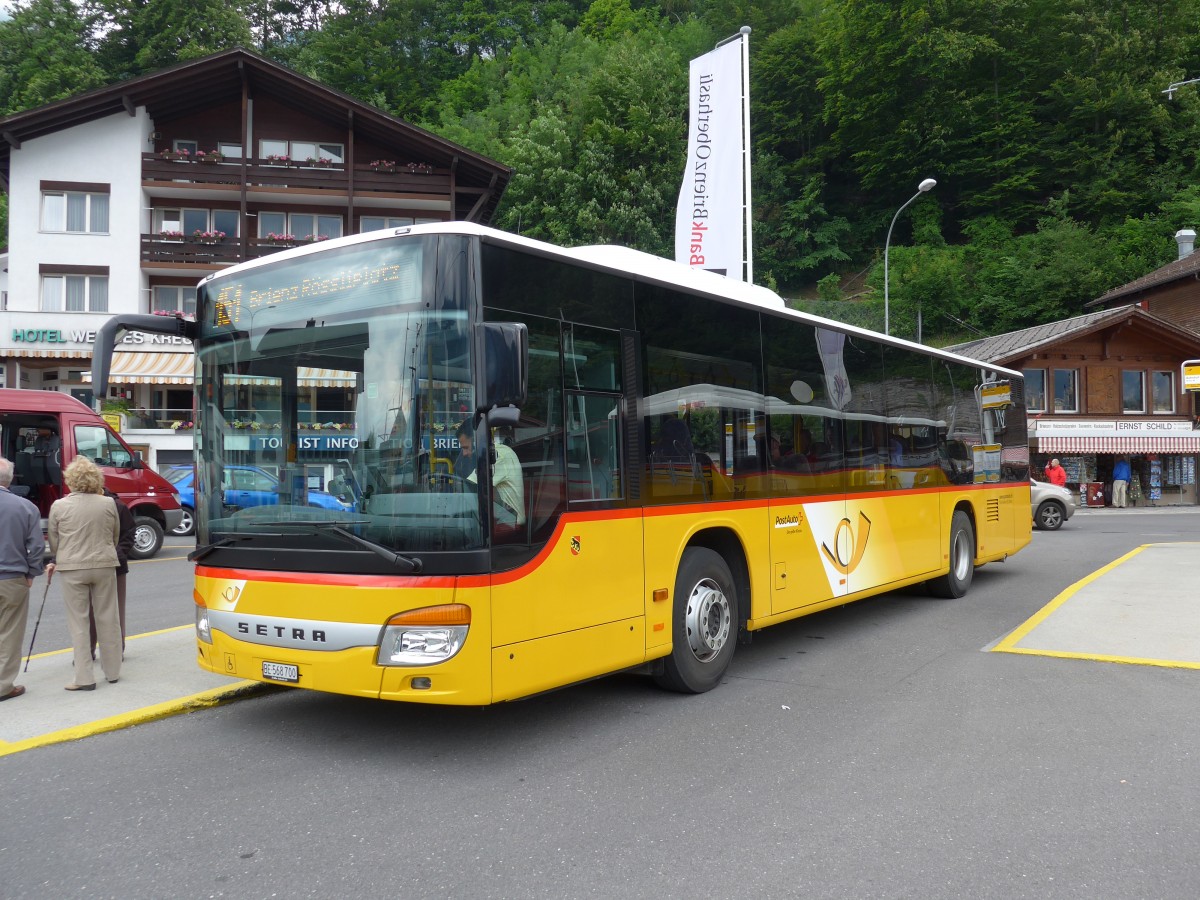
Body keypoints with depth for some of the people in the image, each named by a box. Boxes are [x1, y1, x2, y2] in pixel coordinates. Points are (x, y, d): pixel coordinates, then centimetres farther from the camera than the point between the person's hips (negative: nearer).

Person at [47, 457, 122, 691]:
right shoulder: (108, 504, -3)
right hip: (104, 566, 2)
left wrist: (55, 560, 25)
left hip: (73, 569, -2)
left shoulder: (59, 506, -7)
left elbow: (53, 541, 4)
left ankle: (84, 678, 5)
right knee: (108, 619, 12)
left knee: (78, 623, 5)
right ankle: (113, 671, 21)